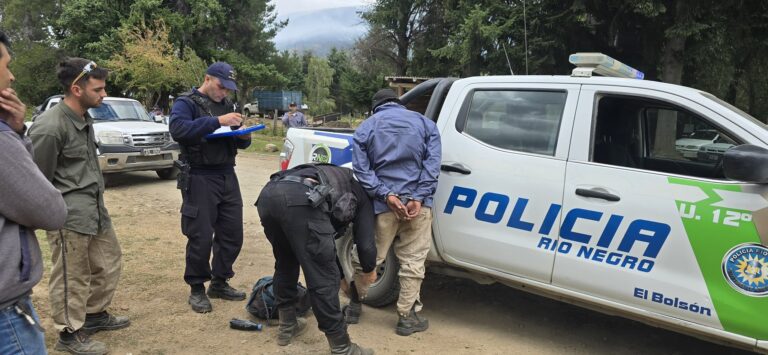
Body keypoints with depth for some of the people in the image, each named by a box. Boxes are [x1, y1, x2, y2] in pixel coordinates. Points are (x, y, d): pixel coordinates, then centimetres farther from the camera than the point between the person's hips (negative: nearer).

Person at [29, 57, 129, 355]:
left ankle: (95, 314, 36)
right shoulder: (49, 127, -20)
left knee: (109, 260, 18)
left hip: (95, 207, 9)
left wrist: (96, 199, 17)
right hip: (69, 213, -9)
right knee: (72, 276, 3)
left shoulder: (84, 118, 8)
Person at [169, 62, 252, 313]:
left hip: (227, 177, 7)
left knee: (232, 234, 7)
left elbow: (238, 143, 19)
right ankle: (197, 289, 15)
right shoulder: (186, 102, -4)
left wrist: (244, 137, -5)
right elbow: (178, 129, -24)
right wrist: (216, 121, -28)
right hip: (199, 179, -6)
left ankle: (219, 283, 24)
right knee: (201, 237, -3)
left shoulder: (227, 104, 17)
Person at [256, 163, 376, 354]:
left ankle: (287, 327, 41)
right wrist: (369, 271, 41)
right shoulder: (361, 194, 29)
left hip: (268, 193, 7)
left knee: (285, 264, 29)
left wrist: (340, 274, 59)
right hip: (301, 199, -7)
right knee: (324, 278, 3)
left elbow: (324, 238, 49)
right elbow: (365, 241, 20)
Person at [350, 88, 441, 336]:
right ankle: (407, 317, 13)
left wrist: (386, 195, -10)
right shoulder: (424, 123, 13)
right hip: (416, 202, 0)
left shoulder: (365, 127, 12)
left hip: (383, 204, 1)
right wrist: (418, 198, -10)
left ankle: (355, 303, 30)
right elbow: (432, 163, -2)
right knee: (413, 261, 8)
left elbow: (361, 169, -2)